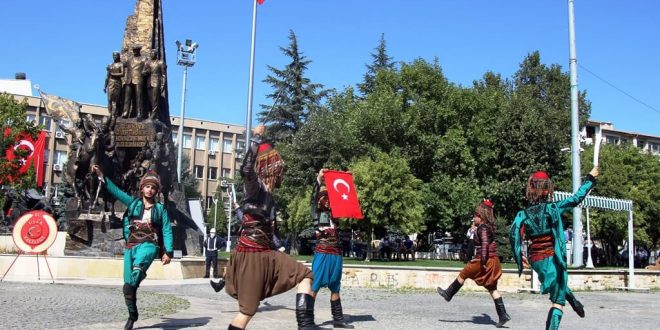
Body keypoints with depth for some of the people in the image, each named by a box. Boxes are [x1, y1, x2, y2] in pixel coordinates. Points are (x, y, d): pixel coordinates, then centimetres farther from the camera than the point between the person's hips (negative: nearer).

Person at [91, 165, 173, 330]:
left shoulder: (160, 209, 9)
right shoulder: (133, 203, 13)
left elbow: (167, 231, 4)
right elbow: (116, 191, 8)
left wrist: (168, 252, -6)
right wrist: (101, 176, -1)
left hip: (149, 245, -1)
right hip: (131, 247, 1)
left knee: (139, 264, -38)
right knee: (127, 286, 2)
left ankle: (133, 284, -56)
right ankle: (132, 316, 18)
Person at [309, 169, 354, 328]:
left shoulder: (334, 213, 14)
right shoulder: (316, 212, 2)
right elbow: (314, 197, -10)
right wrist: (319, 179, -19)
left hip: (336, 254, 5)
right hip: (322, 254, -5)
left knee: (335, 288, 11)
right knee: (314, 287, -9)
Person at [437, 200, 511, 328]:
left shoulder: (483, 228, -15)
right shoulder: (489, 227, 14)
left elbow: (485, 245, -23)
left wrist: (483, 262, -25)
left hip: (484, 260, -9)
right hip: (492, 260, 9)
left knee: (463, 274, 10)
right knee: (492, 288, 8)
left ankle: (448, 294, 26)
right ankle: (503, 315, 4)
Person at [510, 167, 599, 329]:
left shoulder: (523, 214, 0)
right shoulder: (553, 207, -6)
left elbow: (514, 235, -13)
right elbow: (577, 198, 1)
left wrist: (520, 257, -3)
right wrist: (591, 178, 12)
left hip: (536, 260, 5)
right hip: (553, 258, -5)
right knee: (558, 301, 1)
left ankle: (574, 302, 50)